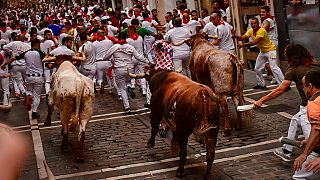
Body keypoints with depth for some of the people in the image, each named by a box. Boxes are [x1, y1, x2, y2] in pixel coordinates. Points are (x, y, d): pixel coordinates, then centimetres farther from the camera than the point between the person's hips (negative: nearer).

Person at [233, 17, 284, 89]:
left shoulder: (262, 31, -27)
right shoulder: (250, 31, -2)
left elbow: (254, 42, -35)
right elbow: (242, 38, -11)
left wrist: (243, 44, -39)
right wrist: (235, 36, -30)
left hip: (270, 50, -9)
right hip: (262, 51, 9)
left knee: (274, 68, -17)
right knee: (257, 68, 12)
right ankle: (261, 84, 27)